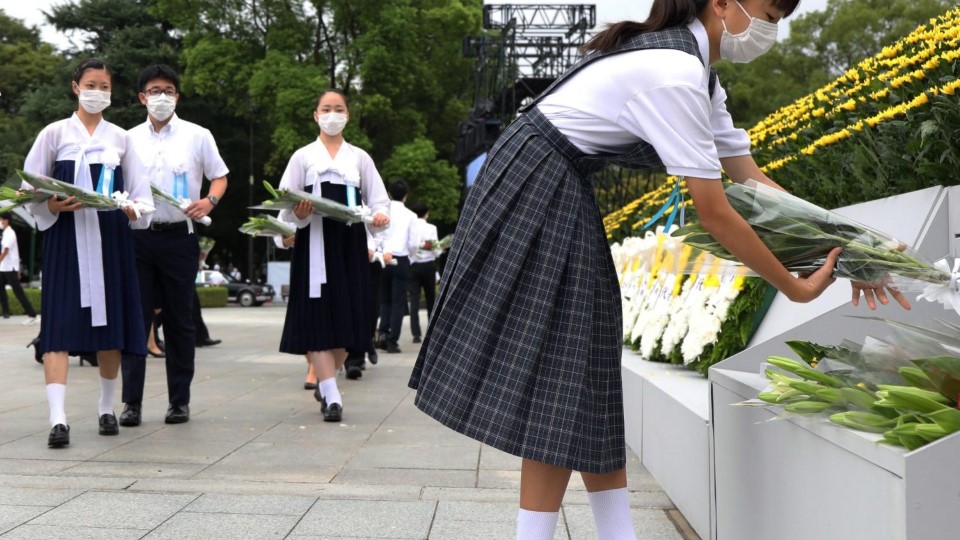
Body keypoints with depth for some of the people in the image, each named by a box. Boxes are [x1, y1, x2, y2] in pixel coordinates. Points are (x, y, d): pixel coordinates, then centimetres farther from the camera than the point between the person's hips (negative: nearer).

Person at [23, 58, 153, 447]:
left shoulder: (121, 139, 11)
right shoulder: (54, 134, 5)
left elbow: (141, 195, 10)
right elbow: (30, 189, 2)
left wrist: (133, 209, -12)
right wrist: (53, 205, -17)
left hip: (110, 238, 2)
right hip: (66, 237, -2)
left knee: (111, 322, 4)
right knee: (60, 323, -11)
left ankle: (107, 408, 19)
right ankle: (58, 418, -17)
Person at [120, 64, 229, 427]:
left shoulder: (197, 136, 5)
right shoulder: (130, 139, 11)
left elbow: (219, 177, 9)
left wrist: (209, 201, -11)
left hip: (179, 236, -1)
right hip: (138, 236, 2)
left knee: (179, 319, 4)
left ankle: (180, 400, 12)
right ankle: (132, 401, 4)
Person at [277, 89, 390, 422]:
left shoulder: (360, 158, 13)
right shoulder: (303, 157, 9)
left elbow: (378, 199, 9)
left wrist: (380, 215, -14)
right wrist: (298, 213, -19)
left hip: (350, 244, 2)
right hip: (315, 243, -2)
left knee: (346, 316, 2)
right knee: (319, 316, -10)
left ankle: (325, 383, 20)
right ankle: (331, 394, -13)